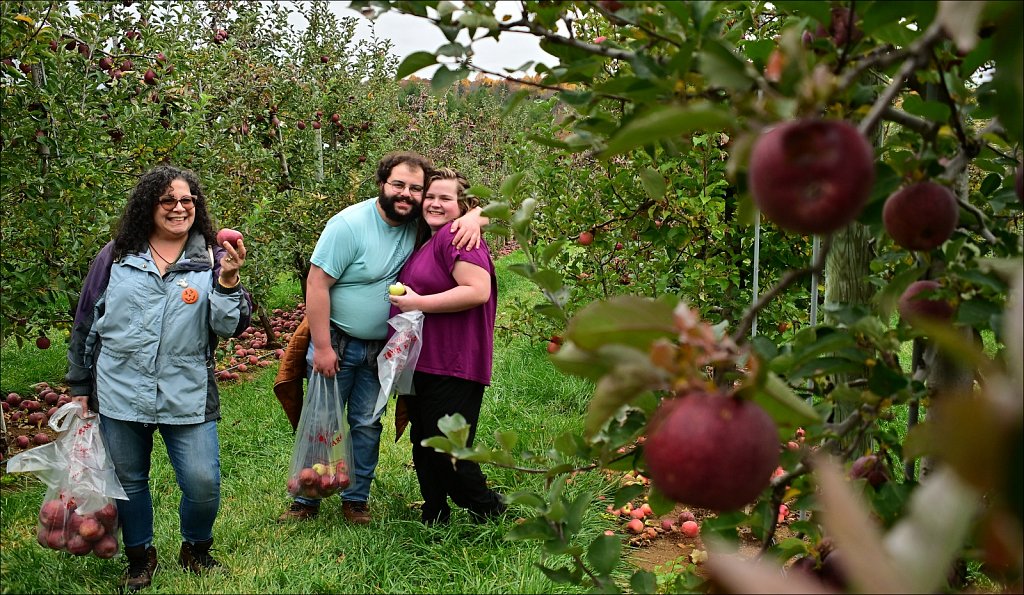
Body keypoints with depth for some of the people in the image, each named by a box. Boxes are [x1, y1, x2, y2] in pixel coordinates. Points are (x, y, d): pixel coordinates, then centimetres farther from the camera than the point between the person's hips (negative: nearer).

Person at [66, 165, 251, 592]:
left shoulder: (211, 260, -1)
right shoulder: (116, 257, 1)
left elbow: (230, 326, -9)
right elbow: (86, 324, 9)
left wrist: (228, 281, -26)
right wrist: (80, 388, 12)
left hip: (187, 397, -1)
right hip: (119, 394, 1)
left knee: (203, 483, -5)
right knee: (129, 483, 13)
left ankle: (195, 550, 25)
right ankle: (140, 558, 36)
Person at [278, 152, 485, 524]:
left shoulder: (419, 224, -5)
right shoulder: (349, 224, -20)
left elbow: (482, 210, 3)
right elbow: (316, 284, -20)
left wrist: (473, 218, -23)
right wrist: (322, 347, -20)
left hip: (380, 348, 4)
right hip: (336, 342, -4)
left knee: (367, 425, 10)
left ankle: (356, 499, 23)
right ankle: (306, 501, 17)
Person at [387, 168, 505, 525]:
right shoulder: (424, 243, 17)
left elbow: (478, 291, -25)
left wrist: (419, 303, -20)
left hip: (451, 369, -10)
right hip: (420, 364, 10)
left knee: (448, 452, -6)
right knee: (423, 446, 15)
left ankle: (494, 518, 13)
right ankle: (434, 523, 27)